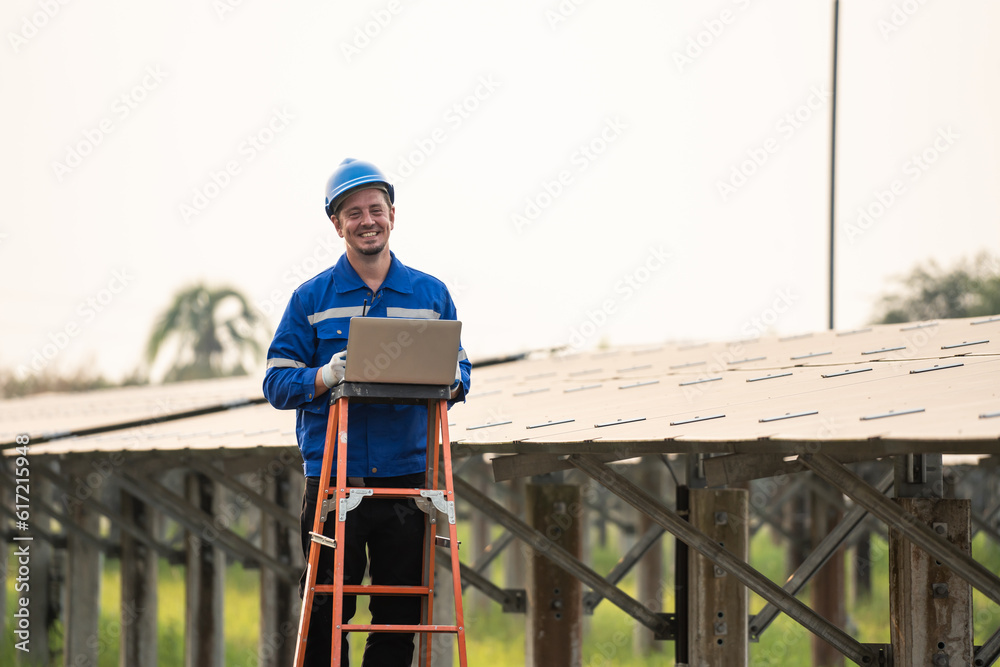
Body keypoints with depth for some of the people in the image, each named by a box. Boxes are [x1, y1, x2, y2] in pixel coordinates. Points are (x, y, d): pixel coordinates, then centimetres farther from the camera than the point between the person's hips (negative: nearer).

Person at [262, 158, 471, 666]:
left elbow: (459, 372, 12)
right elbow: (277, 383, 1)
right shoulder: (312, 298, 5)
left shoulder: (431, 295, 10)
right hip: (331, 480, -2)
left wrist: (449, 379, -12)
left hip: (406, 476, 2)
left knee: (400, 614, 3)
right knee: (326, 612, -1)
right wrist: (326, 378, -19)